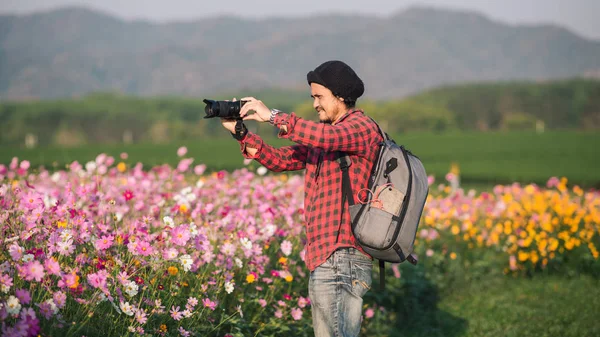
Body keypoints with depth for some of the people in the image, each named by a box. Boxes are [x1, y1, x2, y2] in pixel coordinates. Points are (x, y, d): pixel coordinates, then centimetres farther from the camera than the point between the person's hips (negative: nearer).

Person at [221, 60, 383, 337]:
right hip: (323, 261, 10)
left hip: (341, 262, -10)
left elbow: (325, 136, -28)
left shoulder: (363, 128, -8)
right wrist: (241, 132, 4)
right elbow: (280, 160, 17)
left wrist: (272, 115, -22)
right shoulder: (320, 137, 20)